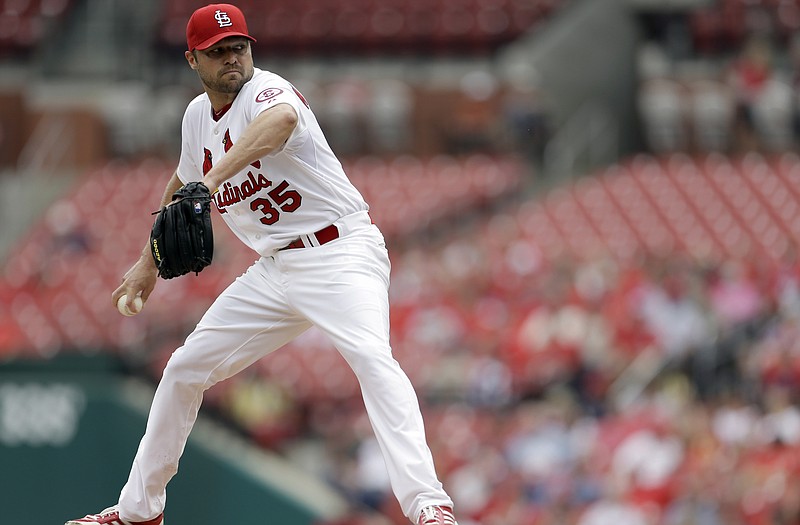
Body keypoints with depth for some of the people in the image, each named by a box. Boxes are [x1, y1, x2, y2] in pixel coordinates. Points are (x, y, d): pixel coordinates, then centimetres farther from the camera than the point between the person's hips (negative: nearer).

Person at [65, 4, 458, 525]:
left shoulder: (266, 90, -16)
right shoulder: (198, 117, 7)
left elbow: (282, 119, -44)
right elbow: (184, 184, 29)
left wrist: (215, 176, -58)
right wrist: (150, 263, 32)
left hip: (341, 252, -8)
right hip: (275, 268, 8)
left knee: (371, 355, -33)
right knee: (185, 369, 12)